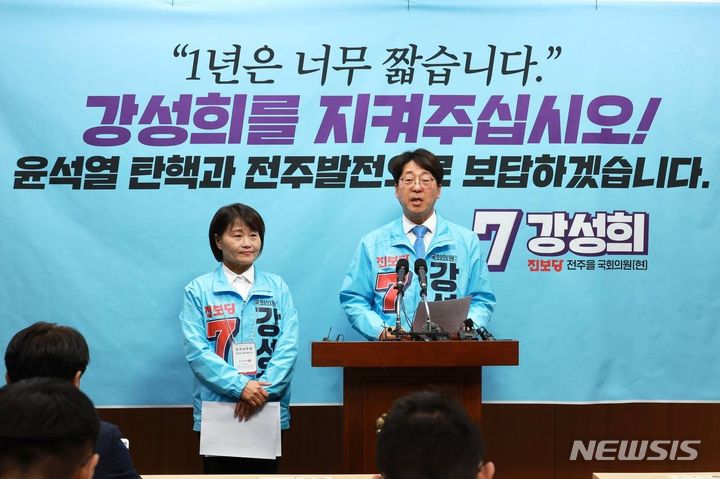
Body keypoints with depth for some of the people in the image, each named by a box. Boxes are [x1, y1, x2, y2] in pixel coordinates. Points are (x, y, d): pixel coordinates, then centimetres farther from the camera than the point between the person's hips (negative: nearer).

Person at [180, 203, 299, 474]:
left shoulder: (277, 288, 8)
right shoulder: (198, 291, 1)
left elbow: (288, 346, 0)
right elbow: (196, 350, -7)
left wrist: (264, 389, -14)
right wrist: (240, 386, -18)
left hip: (269, 412, 2)